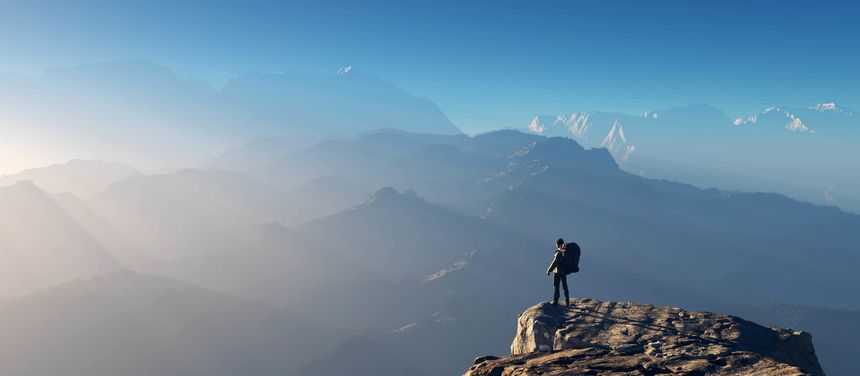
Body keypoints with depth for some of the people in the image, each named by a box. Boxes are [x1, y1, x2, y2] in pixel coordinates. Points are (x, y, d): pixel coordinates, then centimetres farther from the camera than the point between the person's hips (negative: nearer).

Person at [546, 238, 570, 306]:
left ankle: (555, 301, 6)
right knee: (564, 286, 15)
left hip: (558, 271, -7)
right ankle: (567, 302, 19)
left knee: (556, 286, 3)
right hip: (564, 271, 7)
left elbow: (554, 263, -20)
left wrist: (549, 270, -11)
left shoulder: (559, 253, -22)